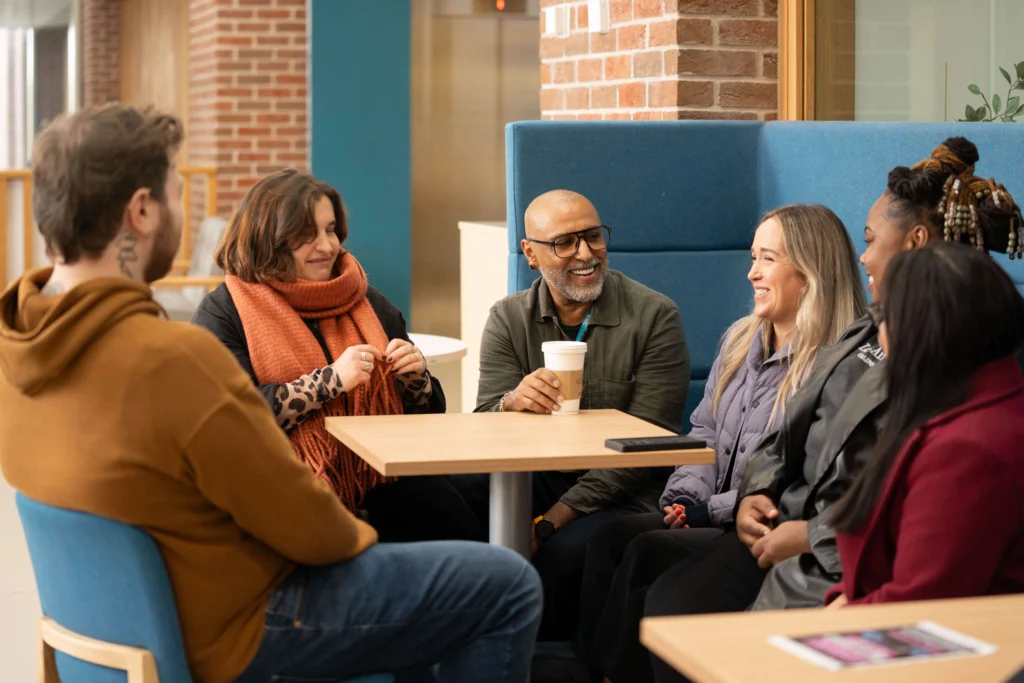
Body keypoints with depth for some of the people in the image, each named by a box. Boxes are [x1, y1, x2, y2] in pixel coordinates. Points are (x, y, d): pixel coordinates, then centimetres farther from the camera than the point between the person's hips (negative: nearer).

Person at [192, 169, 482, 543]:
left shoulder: (369, 304, 17)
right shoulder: (223, 312, 4)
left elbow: (427, 416, 21)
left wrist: (416, 378, -2)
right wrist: (330, 380, -15)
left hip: (379, 479, 4)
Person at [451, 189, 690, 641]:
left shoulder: (654, 316, -5)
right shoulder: (509, 319, 6)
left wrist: (556, 517, -19)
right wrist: (512, 403, -29)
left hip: (623, 494, -3)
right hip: (537, 481, 3)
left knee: (567, 549, -36)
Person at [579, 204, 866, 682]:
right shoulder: (741, 341, 16)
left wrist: (710, 510, -16)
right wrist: (685, 498, 2)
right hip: (717, 524, 8)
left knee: (648, 552, -25)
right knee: (610, 536, -15)